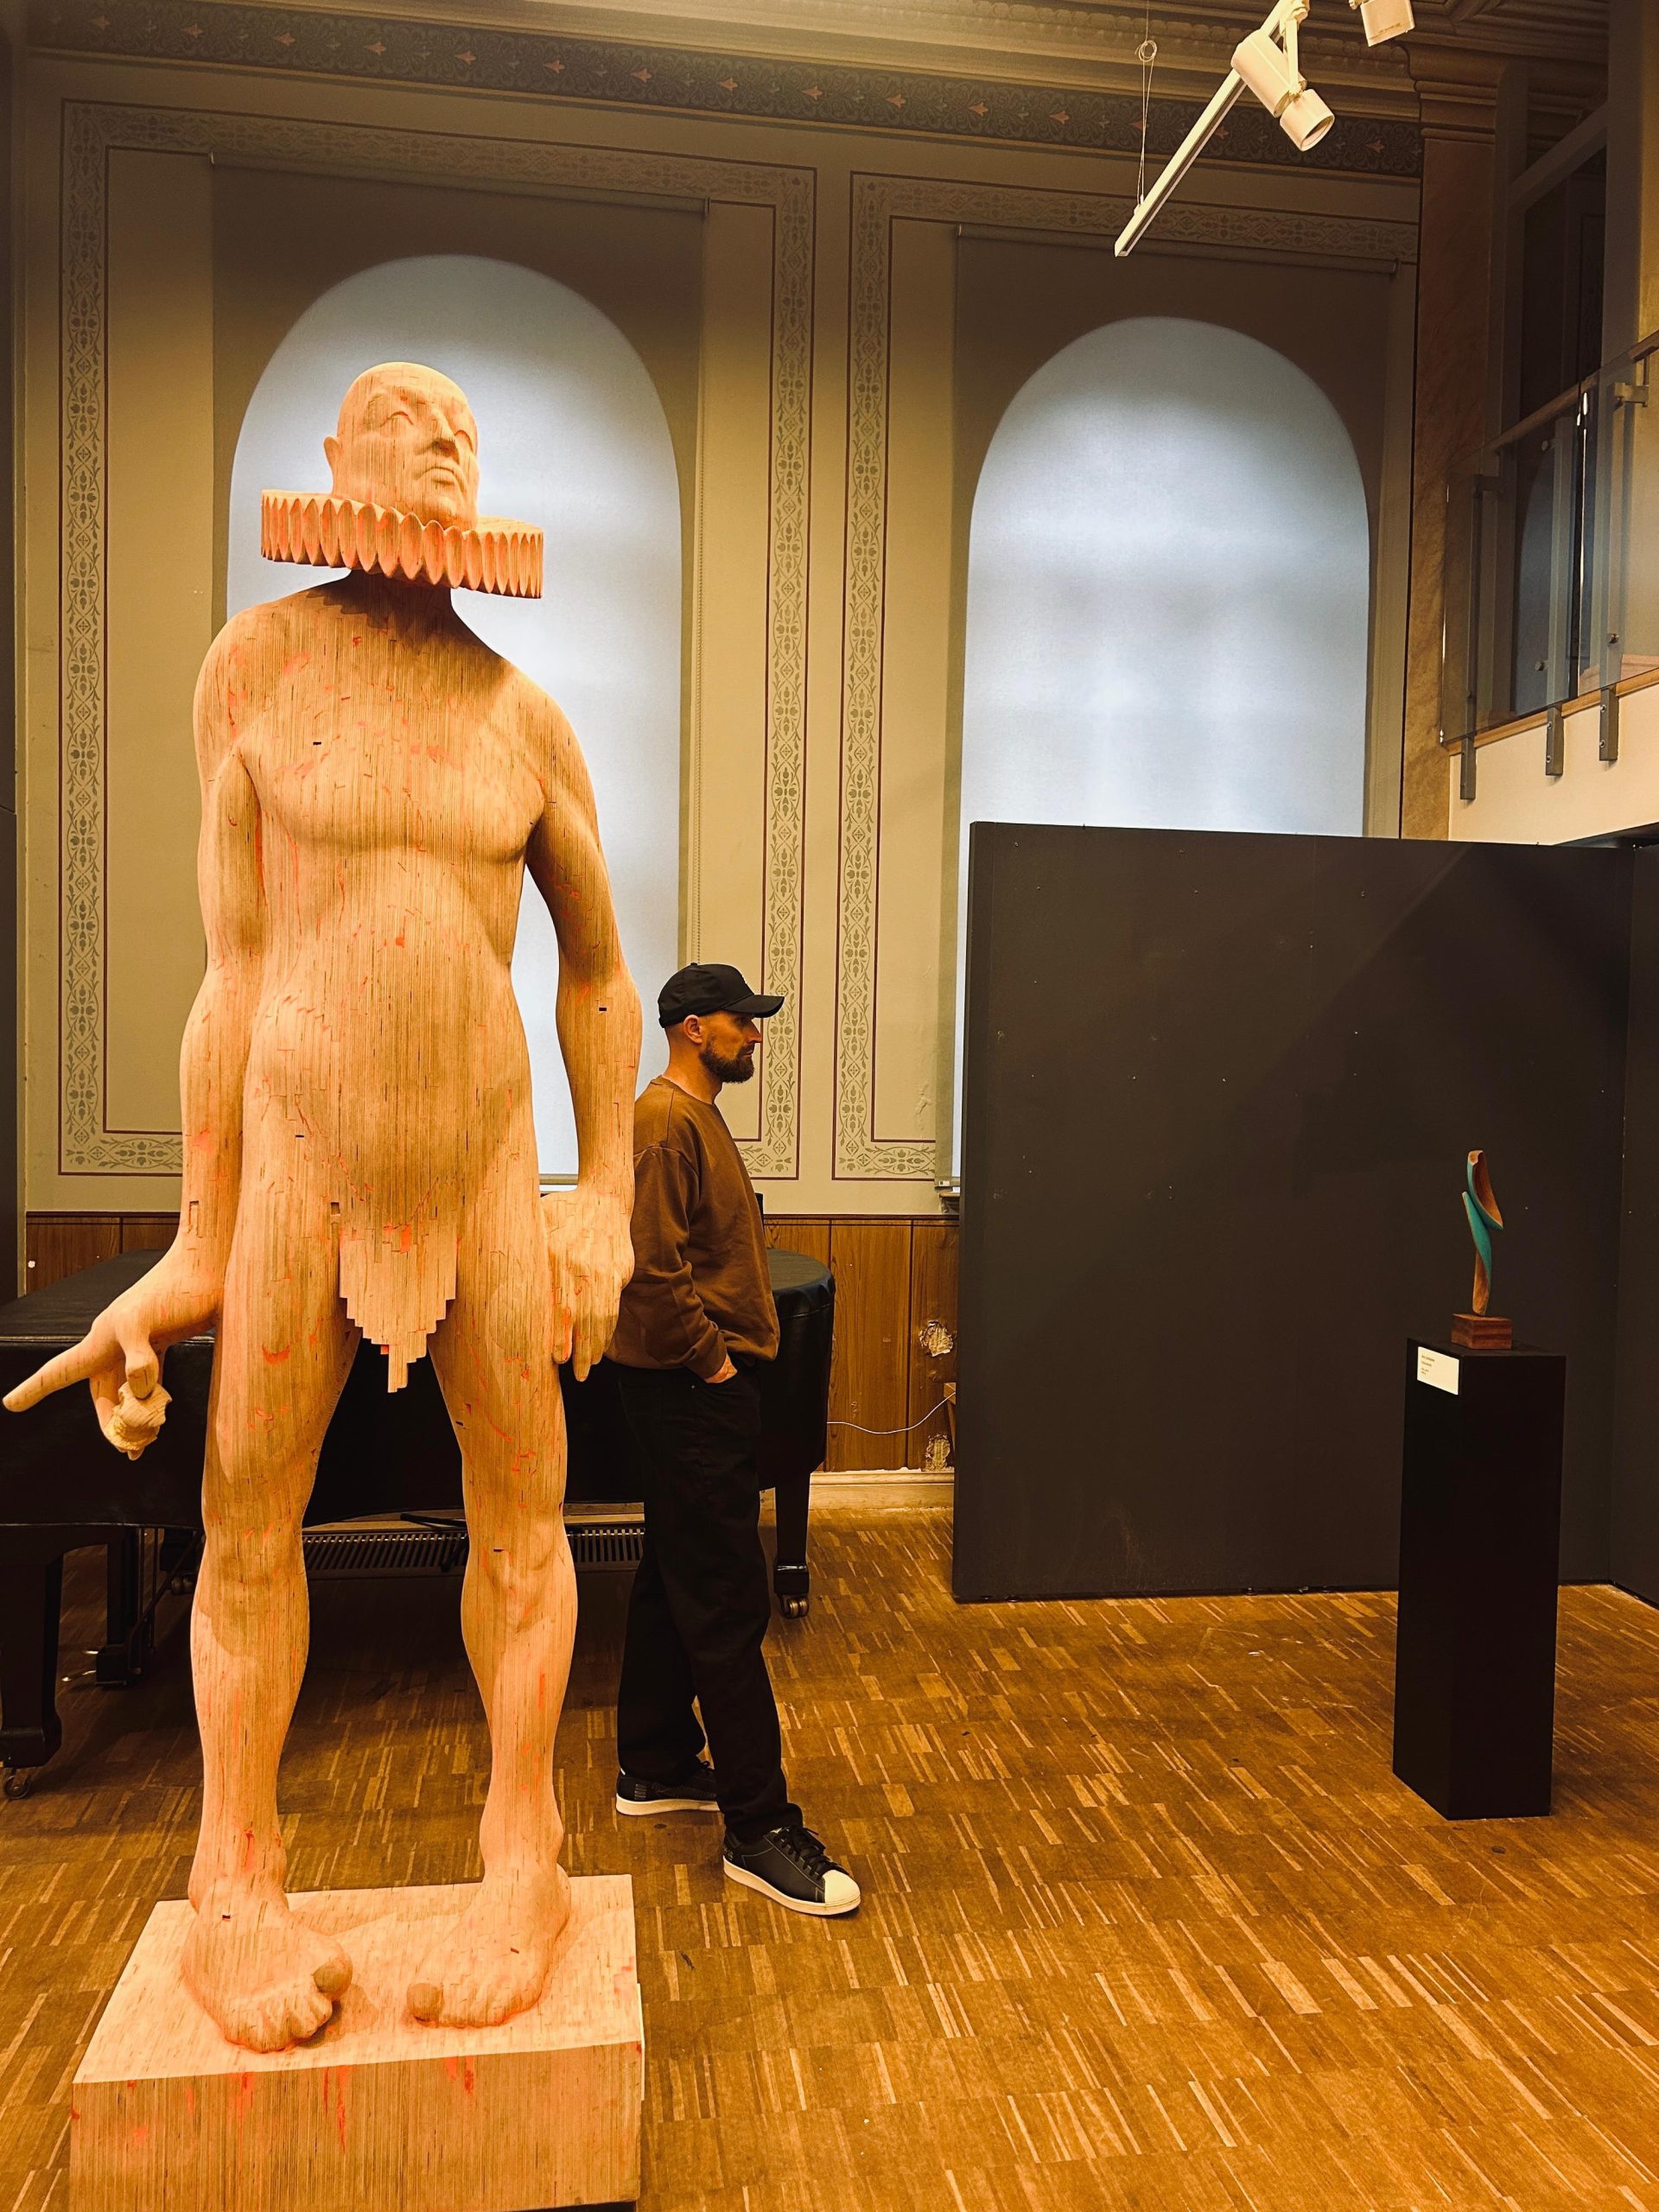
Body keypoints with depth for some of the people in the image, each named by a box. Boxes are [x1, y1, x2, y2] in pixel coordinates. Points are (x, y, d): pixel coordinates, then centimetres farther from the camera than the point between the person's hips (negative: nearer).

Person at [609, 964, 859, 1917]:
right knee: (728, 1603, -6)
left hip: (700, 1385, 11)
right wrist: (709, 1356, -18)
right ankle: (761, 1830, 2)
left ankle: (657, 1767, 32)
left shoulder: (697, 1119, 16)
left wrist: (722, 1353, 15)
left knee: (676, 1580, 19)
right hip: (691, 1391, -11)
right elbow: (651, 1266, -26)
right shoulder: (665, 1123, -17)